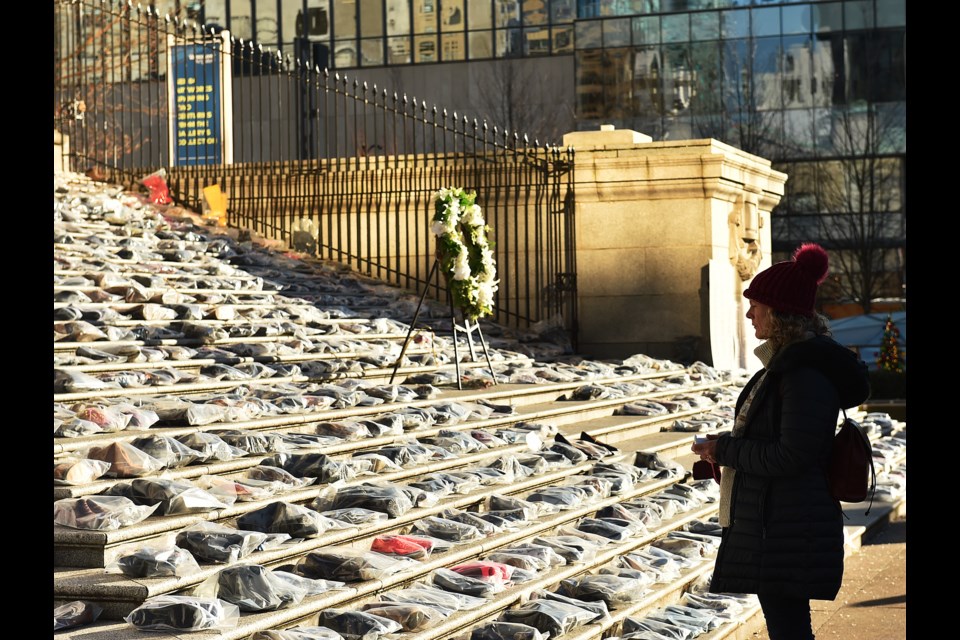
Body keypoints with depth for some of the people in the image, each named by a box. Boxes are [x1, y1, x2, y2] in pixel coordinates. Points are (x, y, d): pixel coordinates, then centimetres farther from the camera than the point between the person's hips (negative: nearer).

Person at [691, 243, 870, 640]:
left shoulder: (806, 372, -20)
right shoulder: (783, 362, 12)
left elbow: (792, 455, -23)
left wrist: (725, 451, -14)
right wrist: (727, 444, 8)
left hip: (790, 532, -11)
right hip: (766, 522, 11)